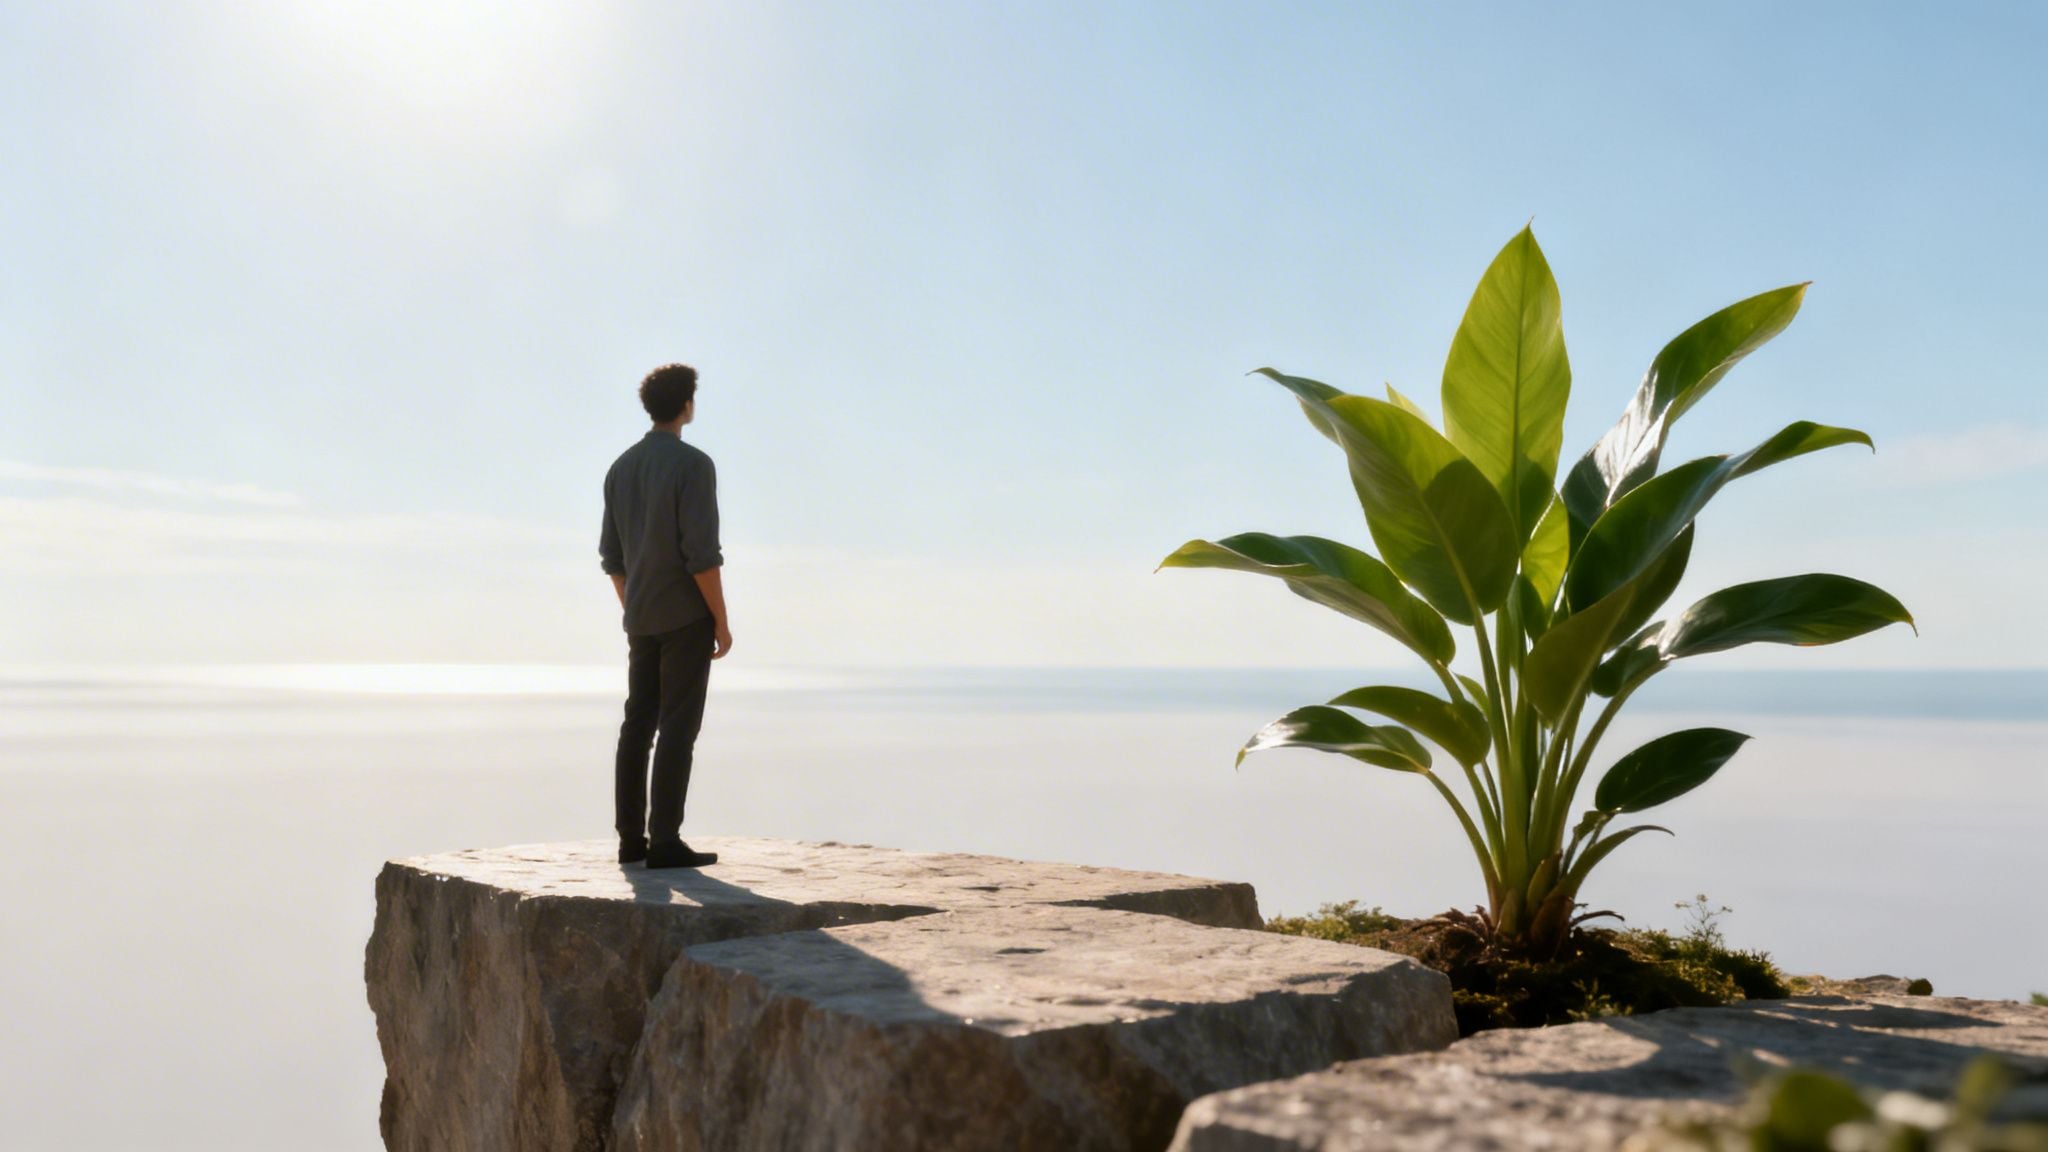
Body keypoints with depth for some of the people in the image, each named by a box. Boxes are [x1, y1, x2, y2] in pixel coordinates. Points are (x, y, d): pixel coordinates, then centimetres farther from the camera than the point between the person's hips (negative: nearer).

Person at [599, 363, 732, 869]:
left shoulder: (621, 468, 12)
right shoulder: (692, 464, -12)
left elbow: (611, 554, 15)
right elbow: (702, 553, -18)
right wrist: (721, 621, -11)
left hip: (642, 620, 7)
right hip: (686, 616, -7)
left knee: (639, 723, 9)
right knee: (678, 726, -6)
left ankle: (631, 837, 13)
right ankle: (665, 839, -6)